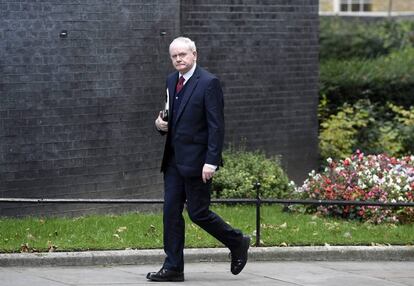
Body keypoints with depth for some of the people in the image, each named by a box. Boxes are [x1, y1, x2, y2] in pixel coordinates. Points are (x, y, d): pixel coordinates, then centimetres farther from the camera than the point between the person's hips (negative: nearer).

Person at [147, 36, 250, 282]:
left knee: (198, 212, -3)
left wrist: (211, 162, -21)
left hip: (196, 161, -7)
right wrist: (161, 124, 1)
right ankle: (173, 268, 9)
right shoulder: (172, 81, 12)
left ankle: (238, 243, 19)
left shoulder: (209, 83, -12)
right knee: (171, 212, 4)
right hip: (174, 160, 7)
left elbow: (217, 126, -15)